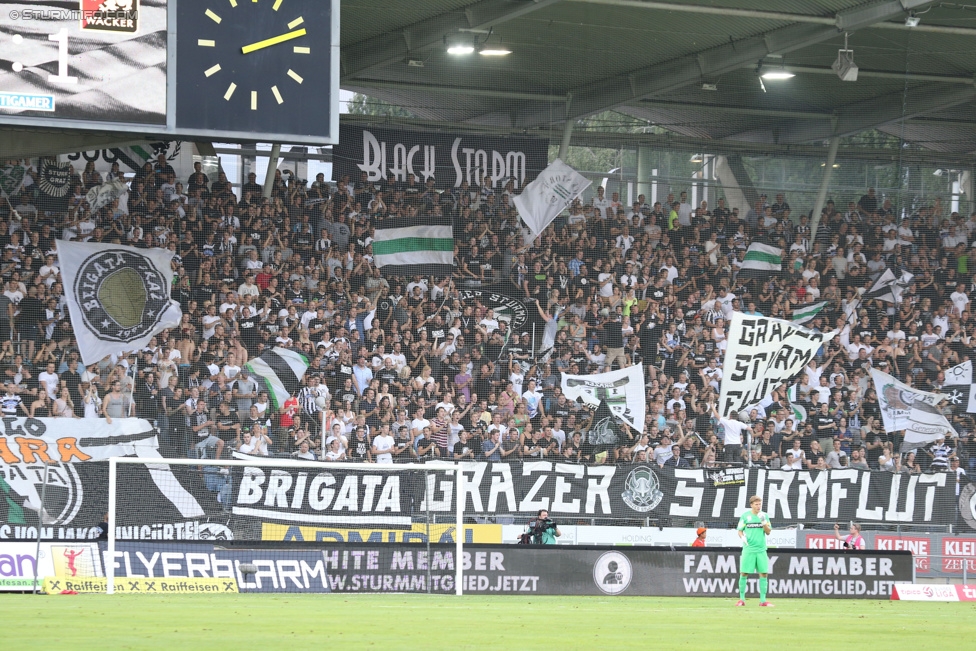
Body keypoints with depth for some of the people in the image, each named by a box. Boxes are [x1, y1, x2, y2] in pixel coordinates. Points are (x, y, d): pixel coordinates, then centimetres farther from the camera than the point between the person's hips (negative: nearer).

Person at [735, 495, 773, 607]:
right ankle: (741, 599, 7)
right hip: (748, 549, -2)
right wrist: (742, 537, -14)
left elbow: (768, 532, 6)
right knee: (744, 574, -3)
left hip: (761, 550, 2)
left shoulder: (764, 515, 8)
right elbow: (739, 530, 7)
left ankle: (763, 600, 4)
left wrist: (764, 522, -9)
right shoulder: (745, 516, 2)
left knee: (763, 574, -1)